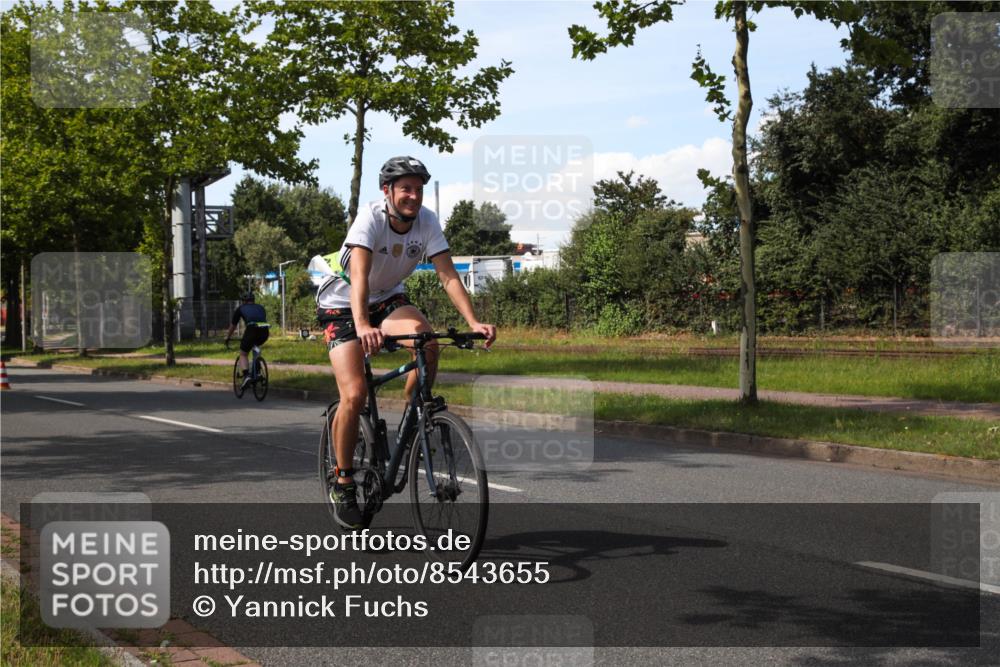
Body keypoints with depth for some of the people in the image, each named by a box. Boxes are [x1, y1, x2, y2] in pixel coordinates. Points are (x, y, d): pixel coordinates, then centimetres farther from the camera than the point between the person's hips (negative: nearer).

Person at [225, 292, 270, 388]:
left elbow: (232, 326, 32)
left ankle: (246, 376, -11)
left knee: (243, 355, 14)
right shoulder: (261, 308, 31)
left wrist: (227, 338, 46)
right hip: (264, 333, 4)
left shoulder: (241, 309, 24)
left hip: (251, 330, -4)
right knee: (256, 347, 35)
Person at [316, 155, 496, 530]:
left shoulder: (426, 221, -14)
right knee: (354, 395, -18)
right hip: (341, 305, -4)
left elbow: (448, 276, -19)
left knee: (426, 339, -29)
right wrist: (363, 326, -56)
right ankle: (342, 481, 1)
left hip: (387, 299, 4)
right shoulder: (370, 217, -27)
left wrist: (474, 322, -34)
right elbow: (360, 275, -40)